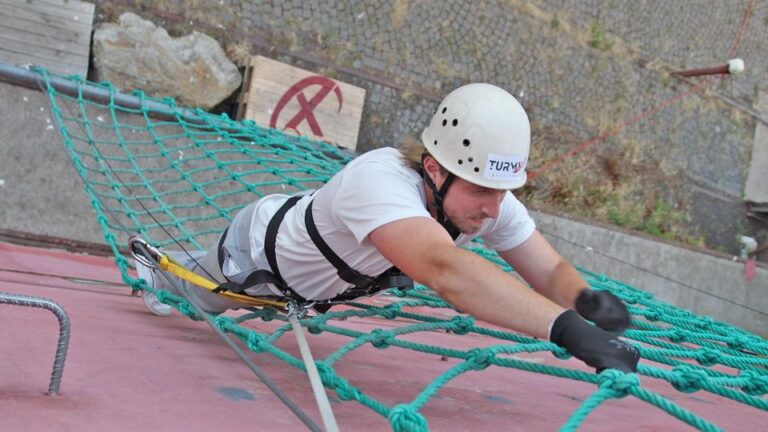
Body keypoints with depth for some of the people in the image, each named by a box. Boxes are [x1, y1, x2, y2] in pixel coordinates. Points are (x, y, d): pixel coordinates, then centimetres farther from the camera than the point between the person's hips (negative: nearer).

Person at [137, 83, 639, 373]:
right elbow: (444, 269, -68)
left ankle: (173, 265, 67)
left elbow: (550, 271, -24)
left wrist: (586, 298, -48)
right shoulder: (379, 180, -51)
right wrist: (569, 329, -75)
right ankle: (155, 265, 60)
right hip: (261, 245, -6)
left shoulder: (490, 201, -28)